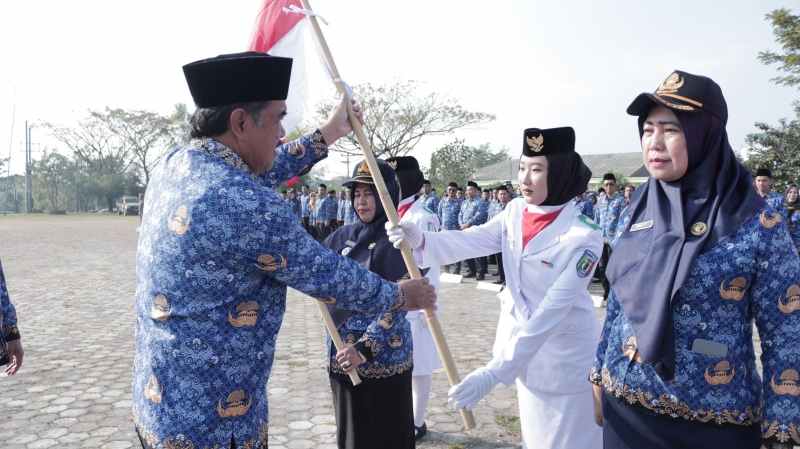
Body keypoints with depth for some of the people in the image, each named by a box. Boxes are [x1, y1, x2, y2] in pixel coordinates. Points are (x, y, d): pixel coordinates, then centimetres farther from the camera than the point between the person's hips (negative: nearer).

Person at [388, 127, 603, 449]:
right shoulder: (515, 212, -4)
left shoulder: (584, 237, -22)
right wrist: (420, 240, -33)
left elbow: (552, 311, -27)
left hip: (564, 361, -5)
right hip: (522, 348, 5)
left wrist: (495, 372, -31)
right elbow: (469, 241, -14)